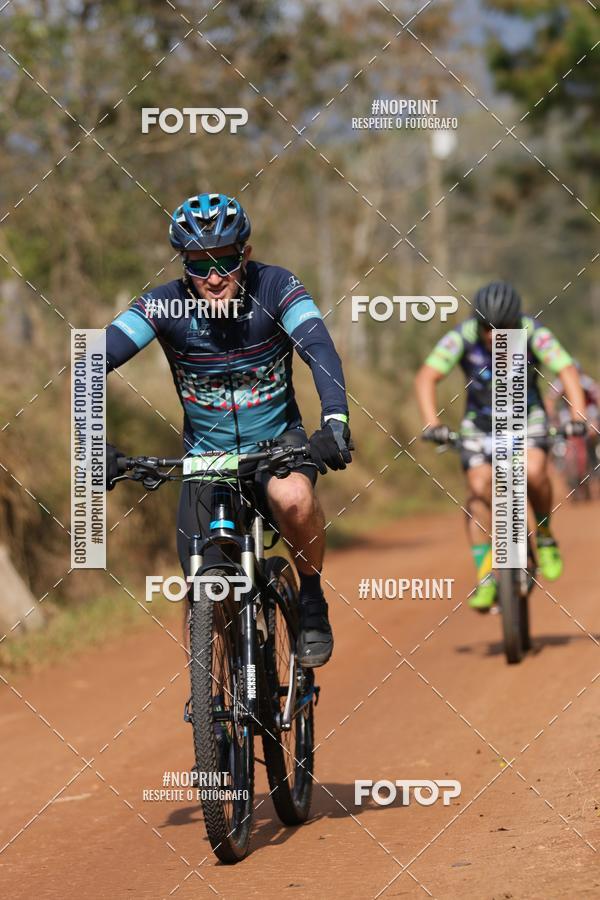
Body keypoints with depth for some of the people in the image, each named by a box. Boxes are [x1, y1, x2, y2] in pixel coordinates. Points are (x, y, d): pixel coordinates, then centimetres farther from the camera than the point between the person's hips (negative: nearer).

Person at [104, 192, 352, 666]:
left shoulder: (274, 286, -17)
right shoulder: (165, 304, -16)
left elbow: (320, 348, -30)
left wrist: (335, 420, -49)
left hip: (276, 440, -1)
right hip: (206, 456, 1)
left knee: (293, 498, -36)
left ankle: (312, 603, -9)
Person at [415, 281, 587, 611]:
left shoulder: (533, 333, -24)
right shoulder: (462, 337, -23)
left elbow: (567, 370, -30)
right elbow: (426, 377, -31)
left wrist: (578, 416, -46)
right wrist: (432, 423, -45)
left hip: (526, 415, -1)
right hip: (481, 422, 1)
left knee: (533, 471, -28)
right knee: (479, 490, -18)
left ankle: (545, 538, -2)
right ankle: (485, 578, -12)